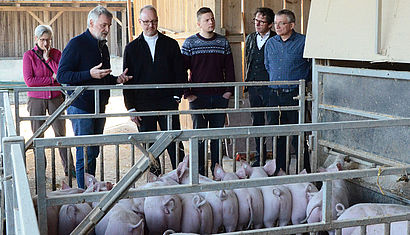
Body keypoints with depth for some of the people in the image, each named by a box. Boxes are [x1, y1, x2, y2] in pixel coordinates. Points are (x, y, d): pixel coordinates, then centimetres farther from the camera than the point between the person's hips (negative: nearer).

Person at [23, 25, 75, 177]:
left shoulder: (56, 54, 5)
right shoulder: (29, 55, -1)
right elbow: (29, 80, -10)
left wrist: (48, 58, -11)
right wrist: (52, 79, -10)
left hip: (55, 98, 1)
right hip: (36, 99, -1)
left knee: (61, 133, 0)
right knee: (38, 135, 4)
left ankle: (69, 168, 7)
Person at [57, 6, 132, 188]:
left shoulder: (103, 46, 16)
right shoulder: (76, 44, -9)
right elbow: (61, 76, -15)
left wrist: (116, 79, 6)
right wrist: (90, 74, -24)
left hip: (99, 107, 8)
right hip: (81, 107, -8)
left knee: (94, 152, 11)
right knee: (85, 153, -6)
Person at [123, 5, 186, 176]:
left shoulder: (171, 44, 9)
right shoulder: (132, 48, 9)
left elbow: (180, 73, 9)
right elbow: (127, 80, 7)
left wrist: (177, 96, -4)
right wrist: (131, 108, -1)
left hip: (168, 103, -1)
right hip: (143, 105, 1)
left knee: (174, 143, -4)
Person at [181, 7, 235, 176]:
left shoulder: (223, 42, 8)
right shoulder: (190, 43, 0)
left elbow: (229, 68, 10)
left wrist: (229, 90, 2)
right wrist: (187, 93, -6)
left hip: (220, 97, 2)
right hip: (198, 97, -2)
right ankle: (199, 172, 9)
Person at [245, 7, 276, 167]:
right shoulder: (250, 39, 12)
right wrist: (247, 82, 16)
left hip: (270, 87, -6)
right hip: (253, 88, 6)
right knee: (257, 123, 12)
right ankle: (259, 157, 22)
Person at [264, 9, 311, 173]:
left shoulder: (303, 42, -5)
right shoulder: (270, 43, 12)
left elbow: (313, 66, 3)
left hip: (295, 96, -5)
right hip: (275, 95, 5)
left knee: (298, 136, -3)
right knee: (277, 136, 10)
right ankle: (279, 171, 19)